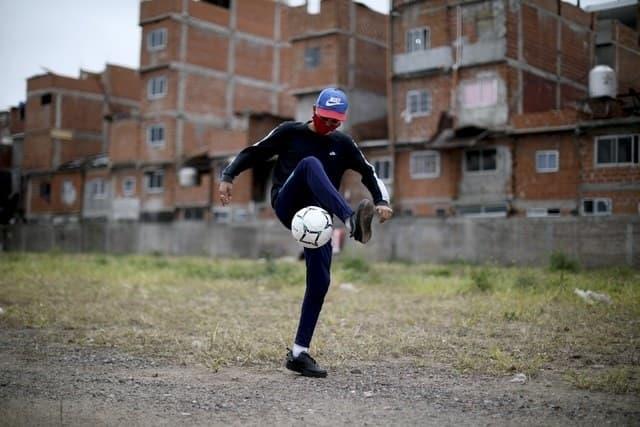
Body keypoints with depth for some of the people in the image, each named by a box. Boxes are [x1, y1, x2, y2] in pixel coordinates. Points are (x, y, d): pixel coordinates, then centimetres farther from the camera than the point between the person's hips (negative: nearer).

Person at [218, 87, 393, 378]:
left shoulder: (343, 145, 13)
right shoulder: (290, 132, 6)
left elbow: (369, 174, 12)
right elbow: (254, 153, 9)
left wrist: (382, 201, -6)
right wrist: (228, 176, -4)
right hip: (286, 206, -3)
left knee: (320, 283, -7)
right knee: (310, 164, -31)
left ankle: (298, 353, 5)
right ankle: (352, 222, -56)